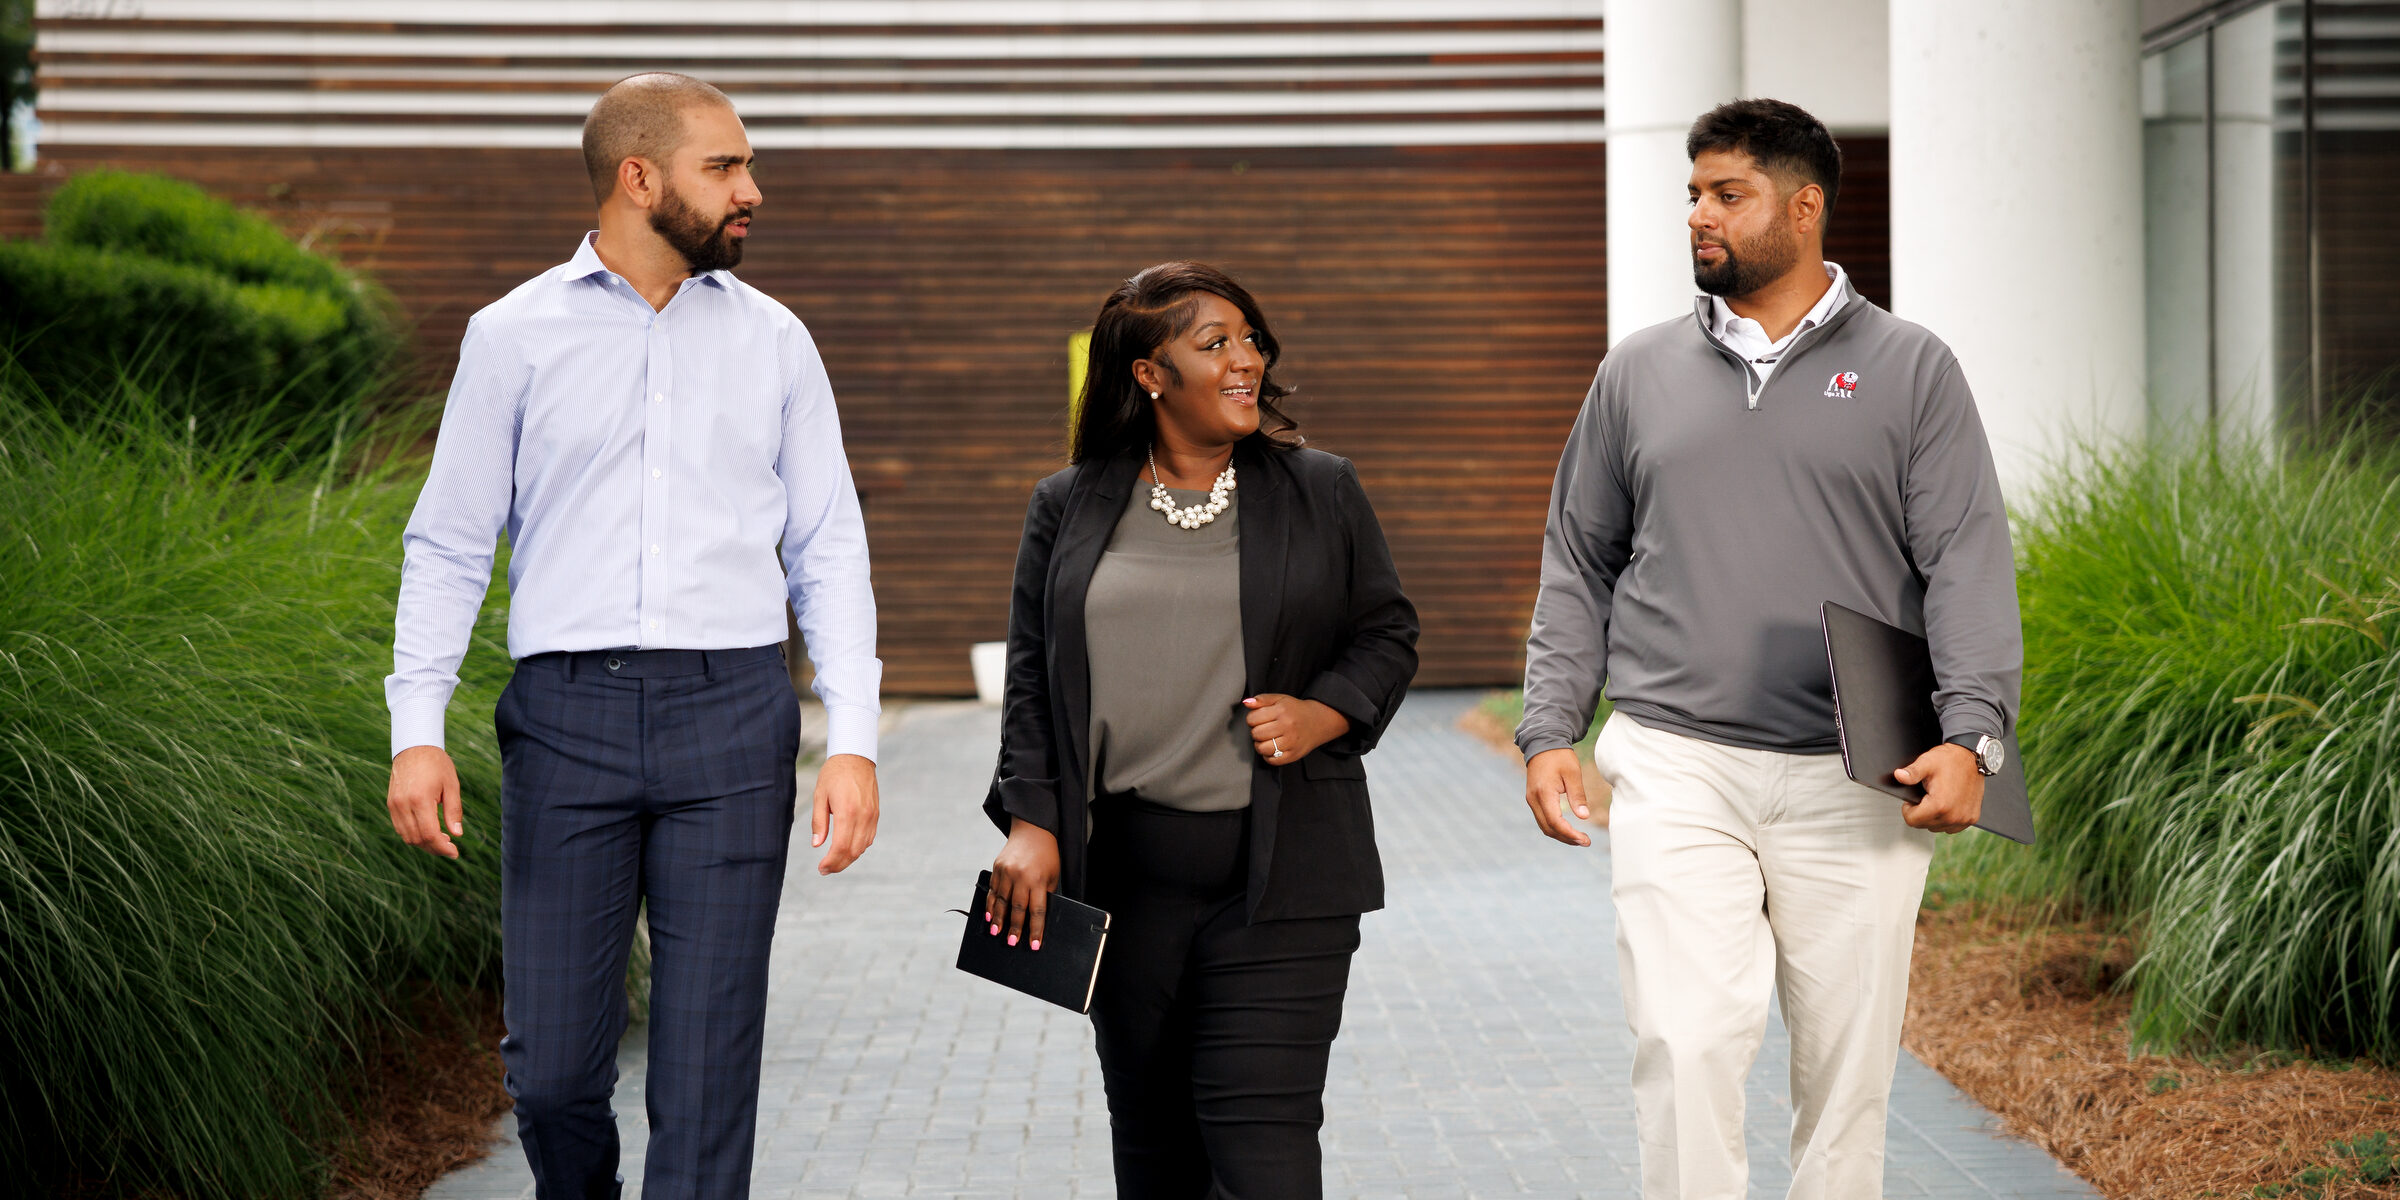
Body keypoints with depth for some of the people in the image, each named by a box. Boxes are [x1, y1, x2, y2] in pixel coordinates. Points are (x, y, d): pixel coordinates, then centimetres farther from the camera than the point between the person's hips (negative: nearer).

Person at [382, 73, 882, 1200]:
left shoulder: (774, 341, 11)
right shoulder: (515, 335, 6)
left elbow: (828, 549, 10)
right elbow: (448, 545, 7)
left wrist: (852, 738, -2)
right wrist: (417, 728, -5)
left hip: (731, 718, 1)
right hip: (565, 714, -1)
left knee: (708, 1071, -1)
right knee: (552, 1065, 2)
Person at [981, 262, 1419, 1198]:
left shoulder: (1320, 492, 5)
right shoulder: (1069, 508, 7)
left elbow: (1386, 636, 10)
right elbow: (1030, 677, 8)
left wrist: (1321, 715, -9)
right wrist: (1030, 822, -2)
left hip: (1280, 874, -2)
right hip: (1127, 871, 2)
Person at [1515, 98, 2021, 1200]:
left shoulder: (1909, 371, 5)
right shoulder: (1639, 374, 12)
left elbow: (1967, 564, -1)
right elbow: (1578, 569, 15)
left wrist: (1969, 737, -14)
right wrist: (1549, 733, 5)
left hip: (1854, 782, 0)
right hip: (1675, 771, 1)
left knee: (1846, 1068, 5)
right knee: (1685, 1040, -13)